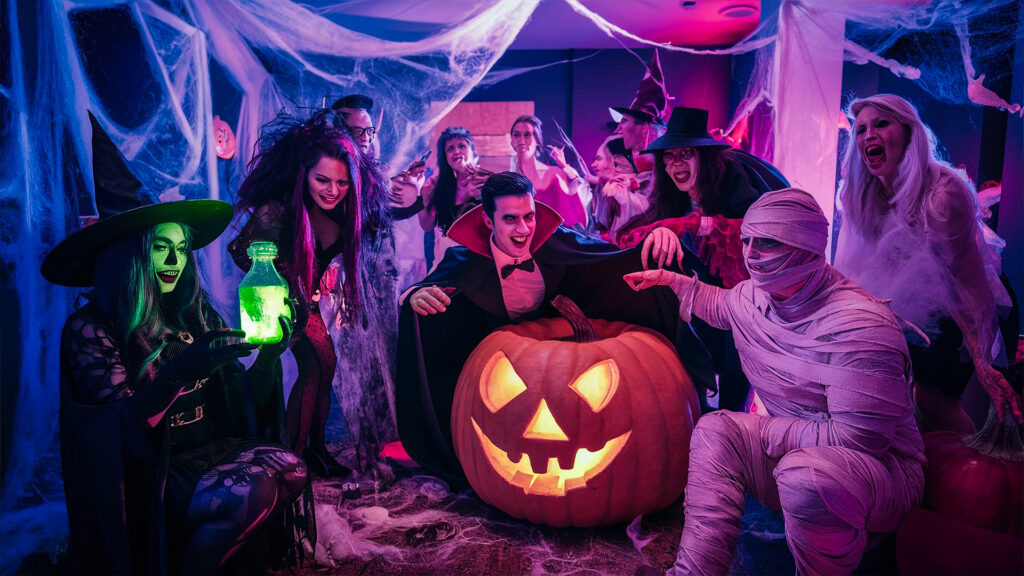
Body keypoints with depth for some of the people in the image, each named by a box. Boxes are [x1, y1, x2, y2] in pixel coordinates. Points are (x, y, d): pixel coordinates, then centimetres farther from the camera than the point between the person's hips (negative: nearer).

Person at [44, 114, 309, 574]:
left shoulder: (196, 316, 6)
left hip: (212, 448, 5)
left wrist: (269, 354, -16)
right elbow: (121, 428, -17)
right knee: (247, 498, -28)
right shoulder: (89, 329, -7)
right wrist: (178, 373, -35)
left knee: (289, 468, -22)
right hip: (146, 472, -4)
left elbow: (244, 399, 4)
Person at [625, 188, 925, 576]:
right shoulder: (752, 296, 0)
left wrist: (768, 430, -17)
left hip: (882, 466, -8)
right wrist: (669, 279, 23)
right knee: (715, 429, -8)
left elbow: (858, 439, -28)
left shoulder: (858, 325, -26)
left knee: (805, 474, -39)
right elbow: (718, 304, 28)